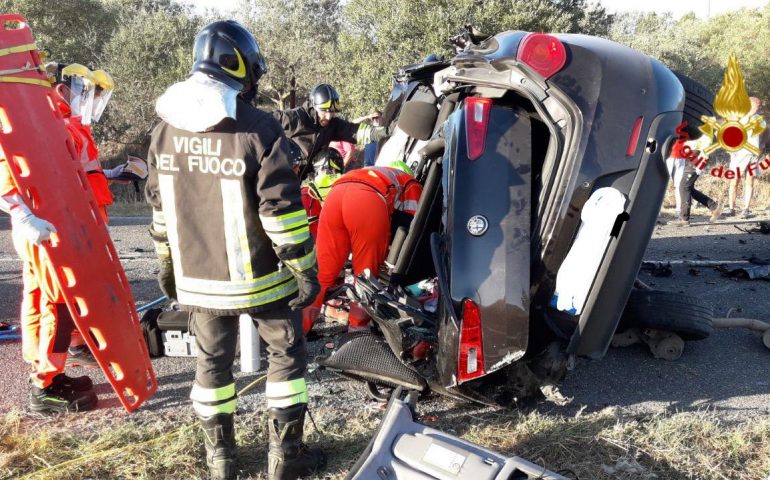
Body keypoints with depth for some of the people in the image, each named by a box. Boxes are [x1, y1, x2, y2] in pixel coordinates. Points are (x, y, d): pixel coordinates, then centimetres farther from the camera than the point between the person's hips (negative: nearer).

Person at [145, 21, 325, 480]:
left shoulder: (166, 128, 3)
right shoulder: (259, 129, -16)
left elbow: (160, 206, 10)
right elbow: (282, 210, -18)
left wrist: (167, 262, 20)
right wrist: (305, 268, -10)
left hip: (197, 277, 5)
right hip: (257, 276, -5)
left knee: (213, 362, 18)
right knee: (287, 354, 13)